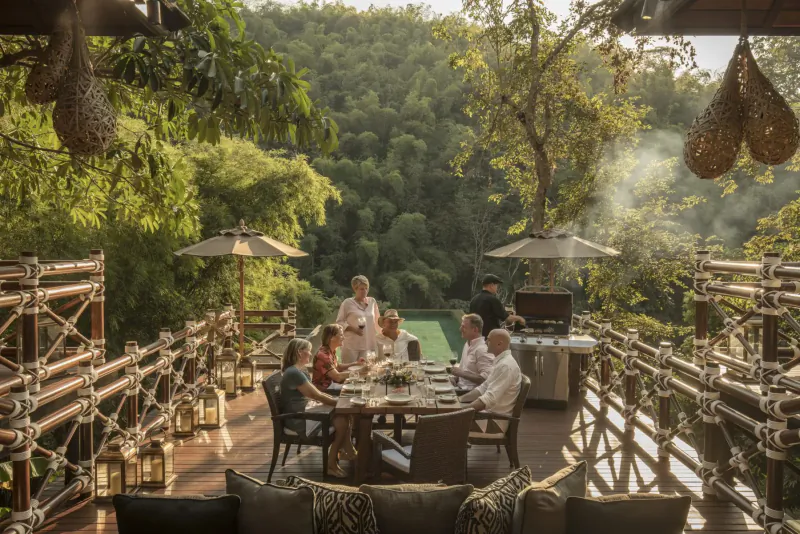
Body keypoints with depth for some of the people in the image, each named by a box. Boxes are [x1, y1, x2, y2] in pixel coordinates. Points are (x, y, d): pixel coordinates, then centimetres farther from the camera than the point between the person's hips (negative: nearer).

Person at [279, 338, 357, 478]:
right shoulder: (294, 373, -21)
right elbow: (317, 396, -21)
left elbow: (315, 393, 16)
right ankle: (331, 465, -7)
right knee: (341, 421, -17)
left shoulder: (299, 371, 13)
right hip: (297, 419, -10)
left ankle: (347, 450, 3)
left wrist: (338, 401, 4)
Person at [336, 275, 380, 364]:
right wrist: (353, 329, -16)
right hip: (351, 346, -4)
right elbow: (339, 322, -3)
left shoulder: (372, 302, 8)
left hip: (368, 345, 4)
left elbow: (377, 321, 15)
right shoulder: (347, 303, -4)